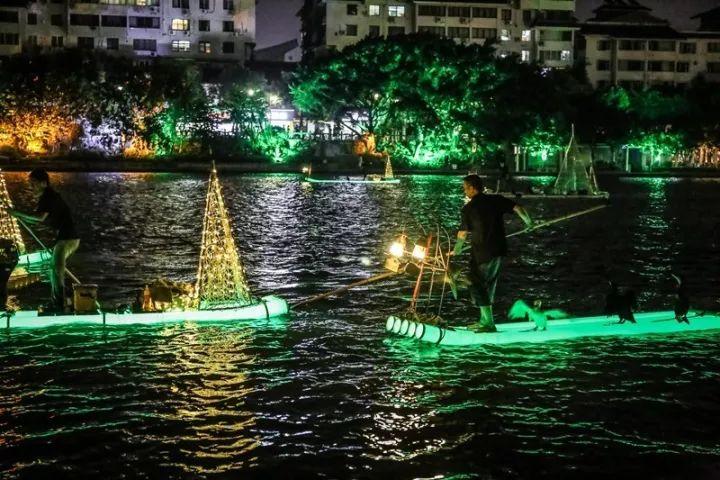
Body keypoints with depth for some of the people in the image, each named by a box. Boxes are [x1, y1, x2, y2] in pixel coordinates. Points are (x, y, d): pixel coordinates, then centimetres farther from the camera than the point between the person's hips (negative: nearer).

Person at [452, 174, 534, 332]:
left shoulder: (468, 208, -8)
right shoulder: (495, 200, 3)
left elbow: (463, 233, -7)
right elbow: (517, 208, -2)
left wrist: (456, 251, 8)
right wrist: (528, 222, 15)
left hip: (481, 252, -6)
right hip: (498, 249, 6)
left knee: (477, 285, 3)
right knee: (489, 284, 18)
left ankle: (489, 323, -2)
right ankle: (485, 320, 23)